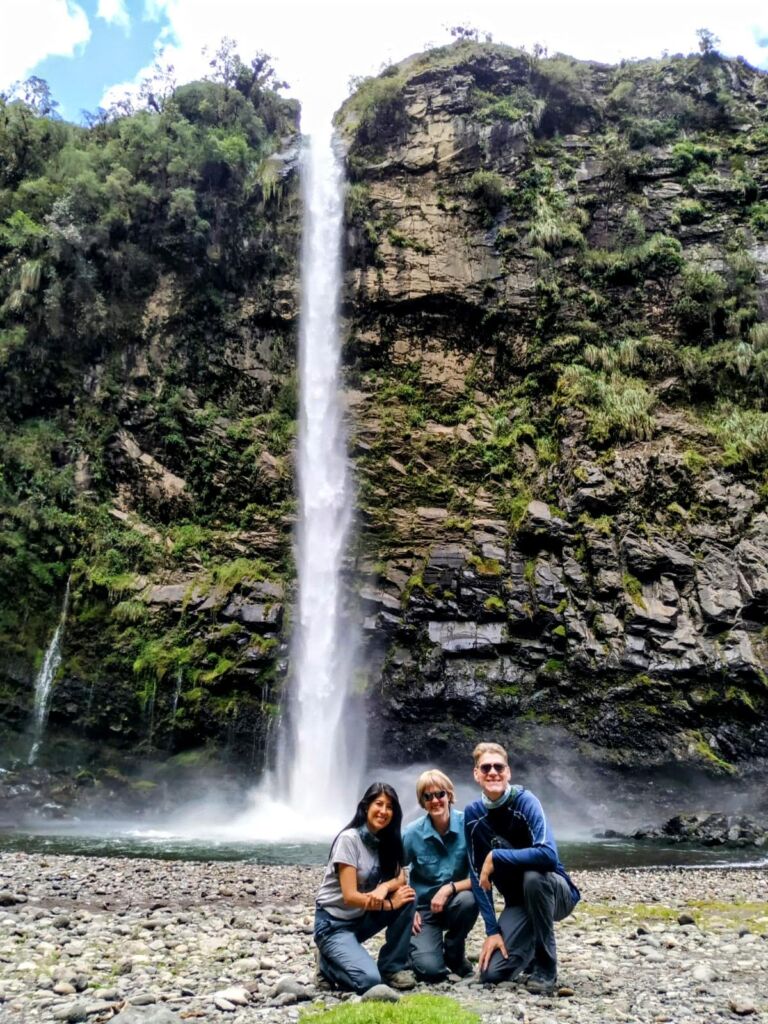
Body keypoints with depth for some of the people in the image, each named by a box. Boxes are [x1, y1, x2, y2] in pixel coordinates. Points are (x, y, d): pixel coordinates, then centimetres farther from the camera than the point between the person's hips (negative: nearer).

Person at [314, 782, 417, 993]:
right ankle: (329, 961, 5)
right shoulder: (349, 839, -20)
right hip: (333, 923, -7)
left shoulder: (387, 841, 1)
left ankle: (393, 967, -1)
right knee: (369, 980, -25)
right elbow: (350, 896, -22)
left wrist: (385, 887, -25)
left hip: (361, 918, 7)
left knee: (408, 897, -14)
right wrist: (390, 904, -19)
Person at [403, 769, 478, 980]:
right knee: (430, 971, -22)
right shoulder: (413, 832, -13)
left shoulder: (467, 825, -16)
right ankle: (416, 945, 16)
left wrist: (450, 888, -27)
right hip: (423, 908, -1)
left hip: (455, 903, 1)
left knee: (468, 900, -34)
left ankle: (454, 953, -3)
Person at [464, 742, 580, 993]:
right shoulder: (473, 814, -7)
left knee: (532, 877, -37)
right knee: (491, 973, -15)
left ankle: (546, 966, -16)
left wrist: (495, 857, -31)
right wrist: (492, 930, -12)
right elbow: (478, 876, -5)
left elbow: (548, 855, -35)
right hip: (518, 901, 4)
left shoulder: (525, 801, -20)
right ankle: (532, 947, 19)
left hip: (555, 892, -4)